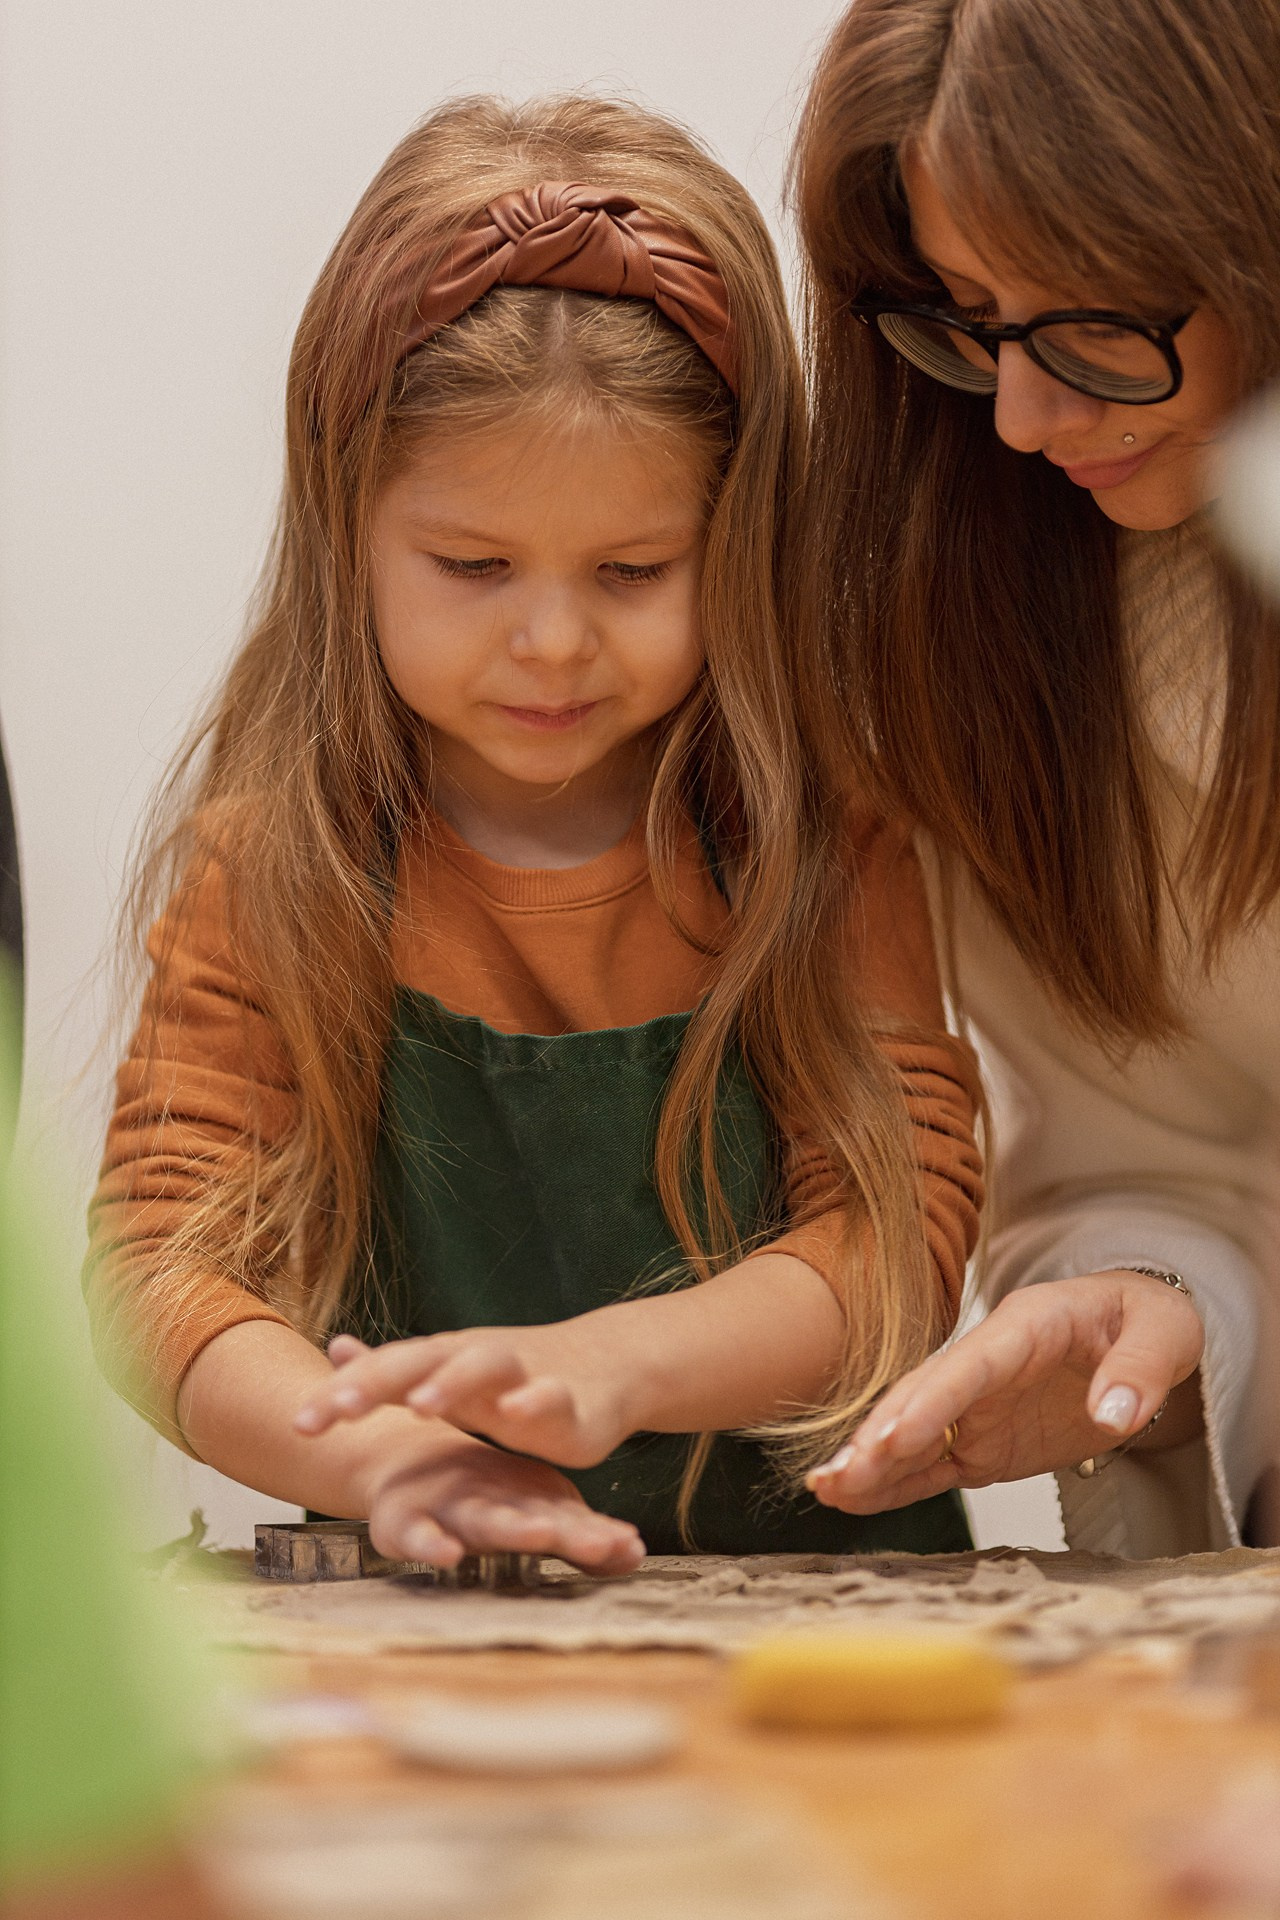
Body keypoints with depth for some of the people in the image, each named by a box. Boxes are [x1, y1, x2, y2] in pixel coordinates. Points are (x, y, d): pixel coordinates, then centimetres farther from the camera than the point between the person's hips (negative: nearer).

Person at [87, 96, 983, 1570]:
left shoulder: (830, 820, -2)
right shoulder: (274, 853, 0)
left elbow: (902, 1231, -8)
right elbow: (157, 1254, -8)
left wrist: (608, 1366, -27)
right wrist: (387, 1459, -28)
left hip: (818, 1575, 2)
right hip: (417, 1620, -1)